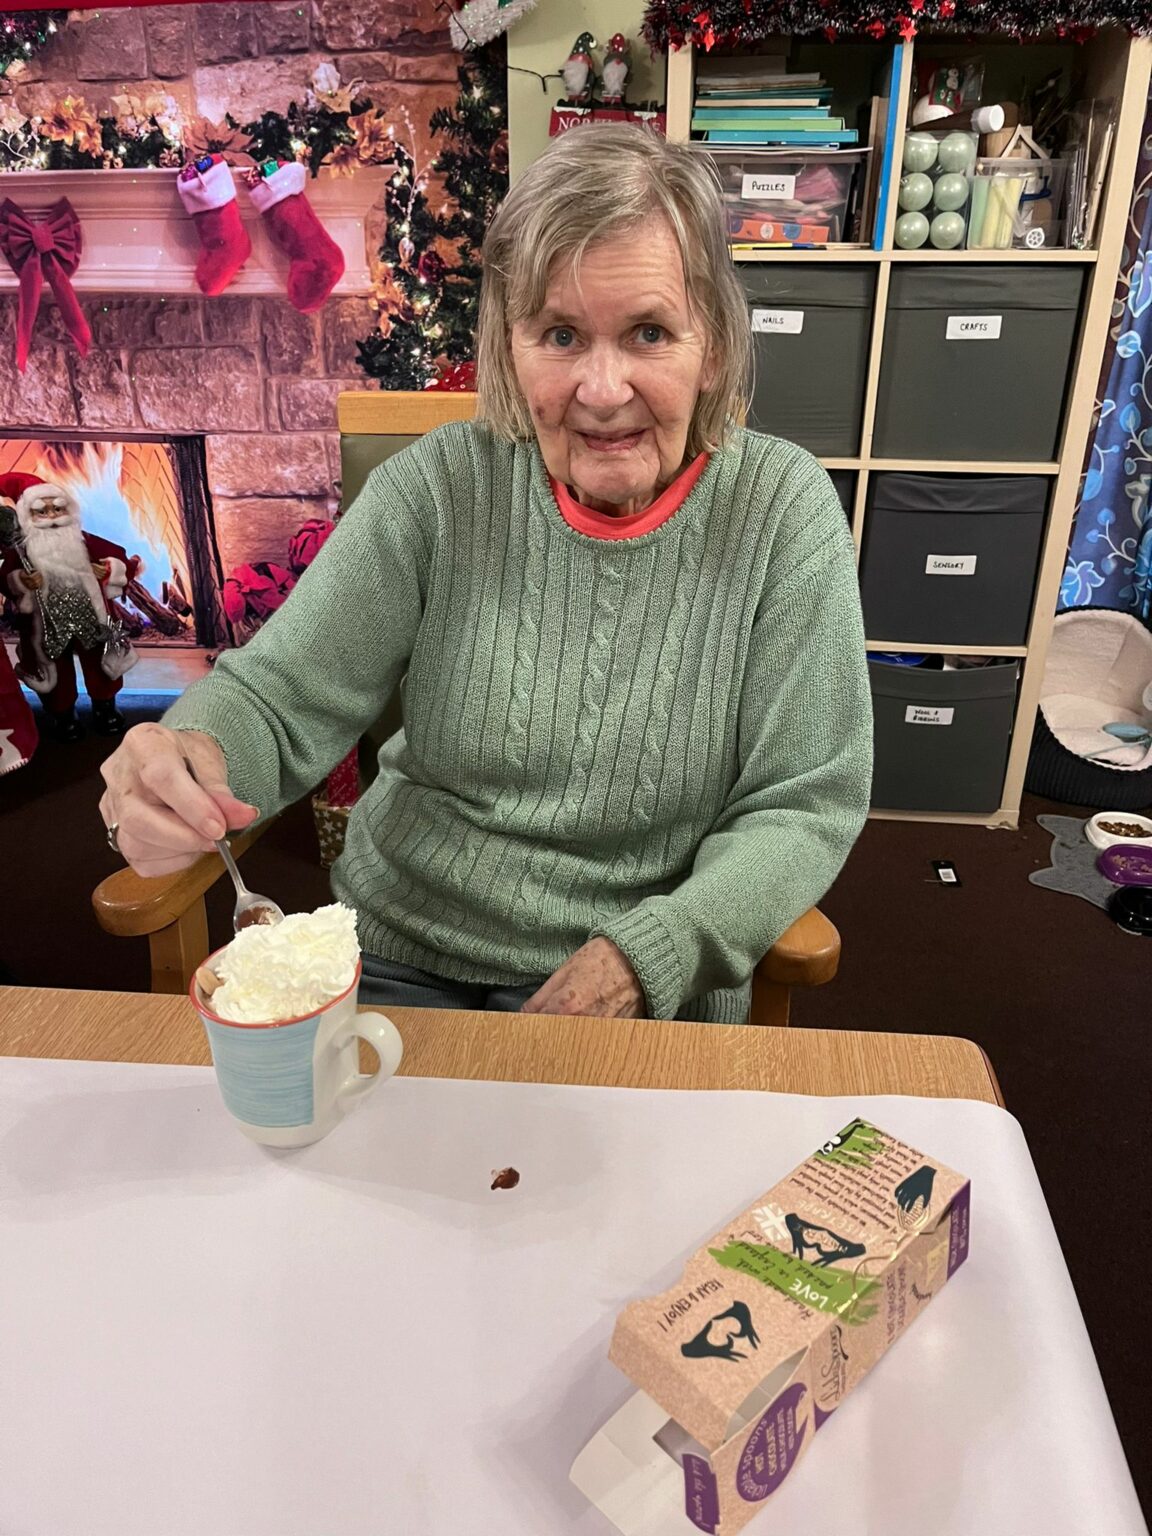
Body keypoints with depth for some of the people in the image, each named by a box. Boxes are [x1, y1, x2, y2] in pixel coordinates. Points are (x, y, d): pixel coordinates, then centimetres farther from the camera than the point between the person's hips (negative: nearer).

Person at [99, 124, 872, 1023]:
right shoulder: (437, 489, -6)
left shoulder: (784, 510, -10)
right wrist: (191, 755, -28)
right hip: (394, 951, 2)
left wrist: (641, 961, -20)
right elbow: (281, 696, -4)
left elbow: (807, 806, -8)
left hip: (650, 990, -1)